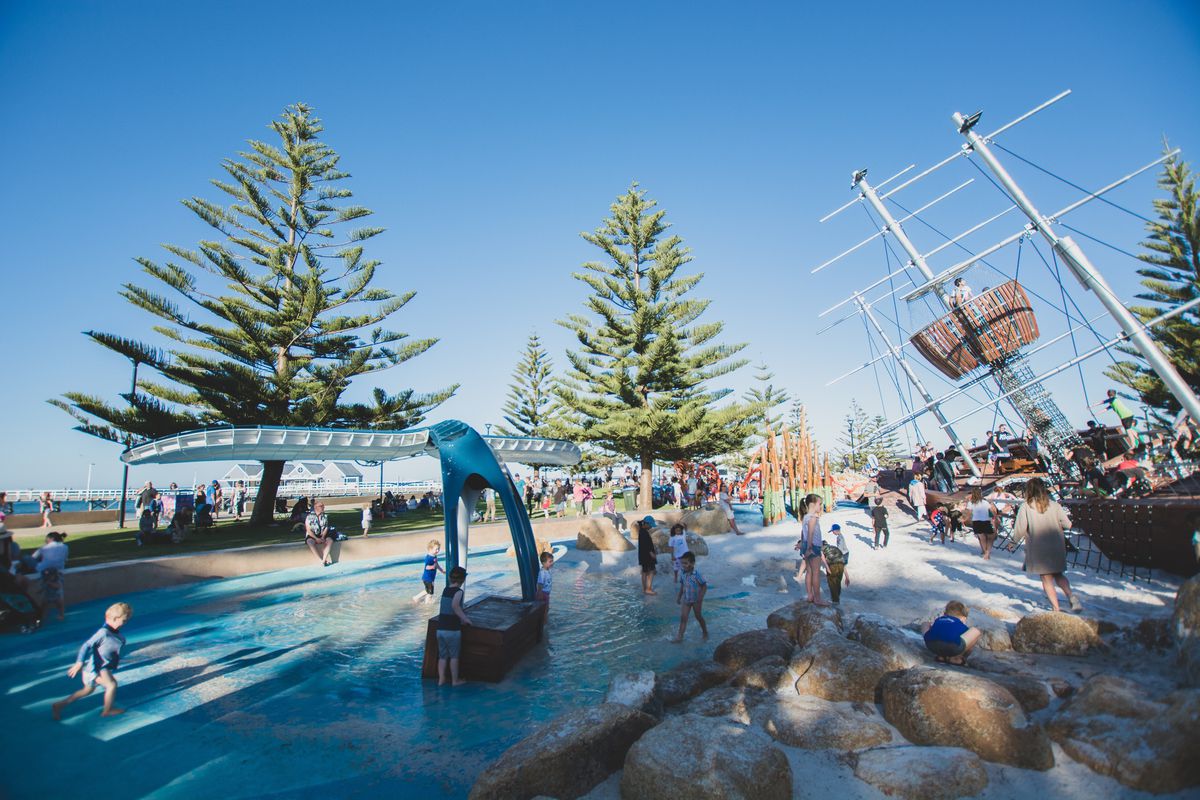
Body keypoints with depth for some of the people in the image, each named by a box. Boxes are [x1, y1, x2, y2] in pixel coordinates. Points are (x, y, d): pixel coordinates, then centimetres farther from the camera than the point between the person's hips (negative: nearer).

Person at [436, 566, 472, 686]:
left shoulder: (445, 590, 10)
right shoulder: (458, 591, -12)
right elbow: (455, 605, -30)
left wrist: (462, 615, 28)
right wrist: (465, 618, -18)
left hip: (440, 629, 6)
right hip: (452, 630, -6)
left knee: (442, 656, 15)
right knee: (454, 656, 8)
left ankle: (441, 679, 20)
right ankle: (455, 680, 17)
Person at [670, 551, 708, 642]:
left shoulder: (696, 574, -23)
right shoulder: (684, 573, -4)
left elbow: (704, 586, -18)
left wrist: (700, 598, -22)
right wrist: (679, 596, 9)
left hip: (696, 600, -5)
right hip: (686, 599, 5)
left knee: (699, 617, 14)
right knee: (683, 617, 1)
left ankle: (705, 632, 37)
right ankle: (679, 636, 6)